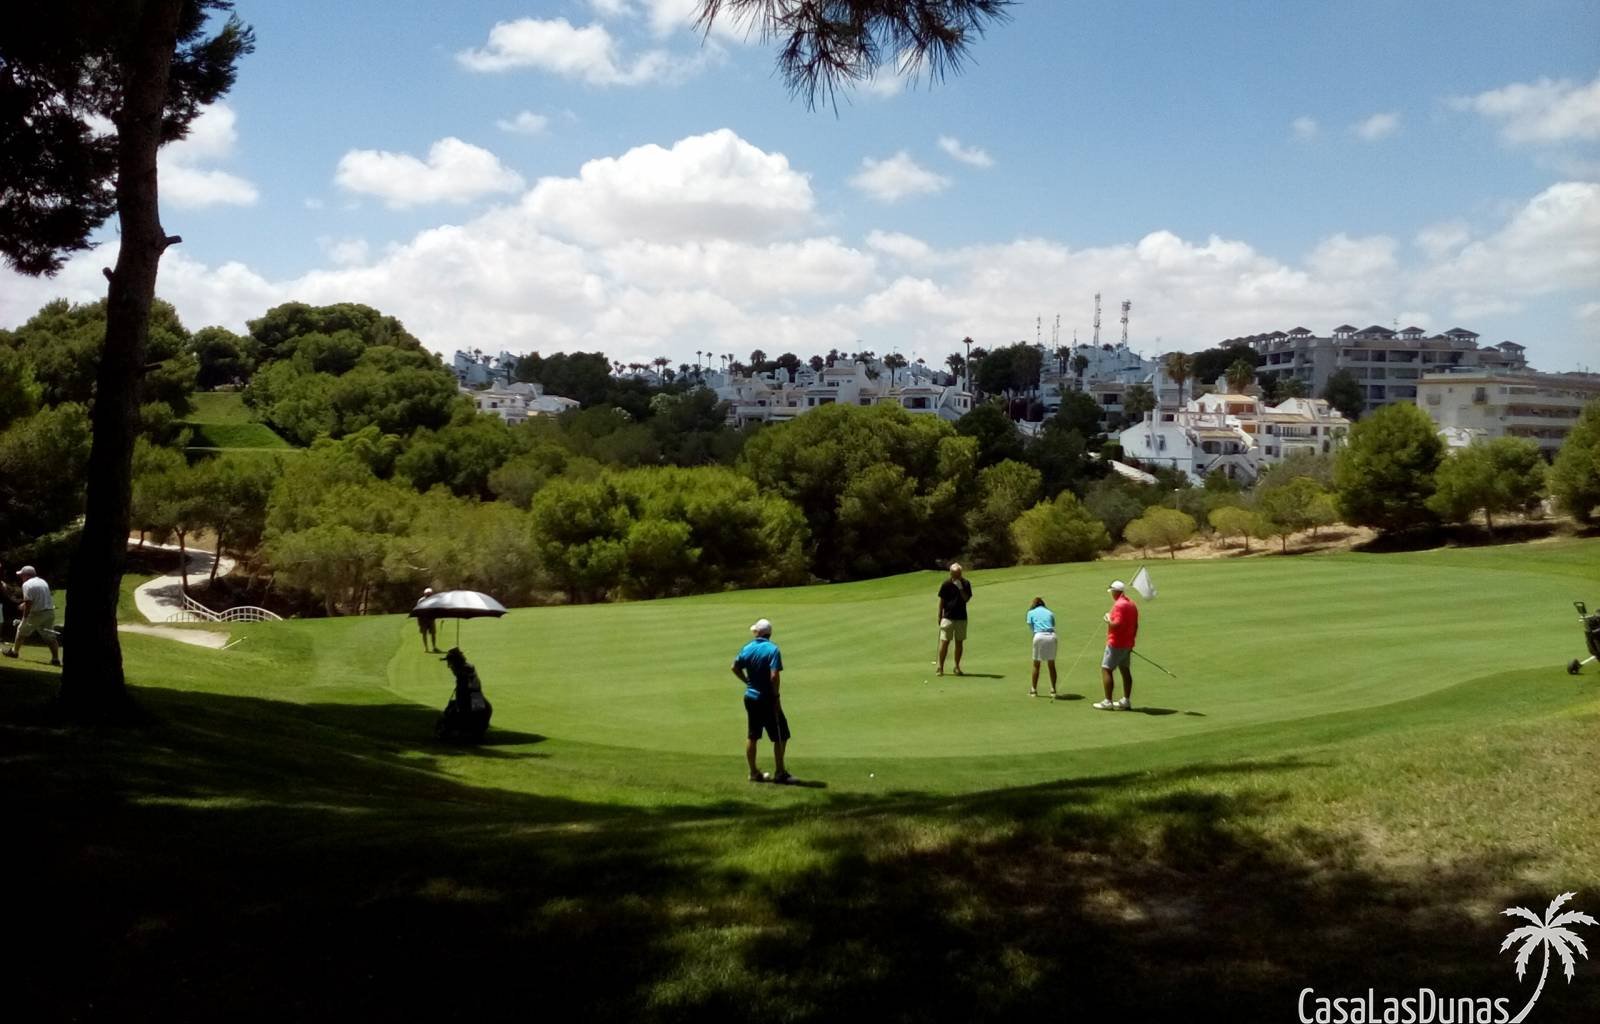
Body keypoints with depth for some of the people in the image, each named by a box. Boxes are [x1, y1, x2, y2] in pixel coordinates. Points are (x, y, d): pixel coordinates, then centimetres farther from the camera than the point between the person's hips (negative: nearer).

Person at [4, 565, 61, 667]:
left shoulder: (27, 584, -10)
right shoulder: (43, 581, 13)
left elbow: (28, 603, -17)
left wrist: (25, 617, -11)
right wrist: (25, 604, 28)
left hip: (36, 613, -6)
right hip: (50, 612, 6)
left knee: (21, 630, 17)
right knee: (50, 636, 6)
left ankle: (14, 651, 30)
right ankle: (56, 659, -1)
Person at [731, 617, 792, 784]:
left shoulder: (747, 648, 1)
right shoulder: (772, 649, -16)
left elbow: (735, 668, 10)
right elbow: (774, 676, -22)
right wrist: (776, 697, -14)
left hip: (750, 697, 6)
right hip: (766, 699, -6)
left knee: (751, 736, 13)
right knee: (781, 736, 5)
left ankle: (753, 772, 18)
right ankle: (779, 773, 5)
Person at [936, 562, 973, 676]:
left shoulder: (966, 584, -1)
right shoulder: (946, 585, -4)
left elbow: (966, 599, -11)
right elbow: (941, 601, 2)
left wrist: (960, 588, -22)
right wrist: (939, 616, 1)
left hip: (961, 617, 2)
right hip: (948, 617, -2)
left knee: (959, 642, 6)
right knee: (944, 642, -5)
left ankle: (957, 667, 16)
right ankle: (940, 667, 0)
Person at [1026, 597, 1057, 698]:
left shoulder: (1031, 612, 15)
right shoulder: (1050, 612, 22)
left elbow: (1030, 626, 7)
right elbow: (1053, 625, 12)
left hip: (1039, 636, -2)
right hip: (1051, 636, 2)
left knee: (1036, 665, 10)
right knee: (1051, 664, 11)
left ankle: (1033, 690, 16)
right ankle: (1053, 690, 14)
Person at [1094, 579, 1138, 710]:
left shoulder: (1119, 605, -17)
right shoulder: (1132, 605, 12)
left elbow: (1118, 624, -27)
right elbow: (1135, 626, 16)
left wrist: (1108, 620, -10)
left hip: (1115, 644, -9)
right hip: (1127, 644, 9)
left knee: (1106, 669, -5)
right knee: (1125, 671, 12)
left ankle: (1108, 702, -9)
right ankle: (1126, 701, 15)